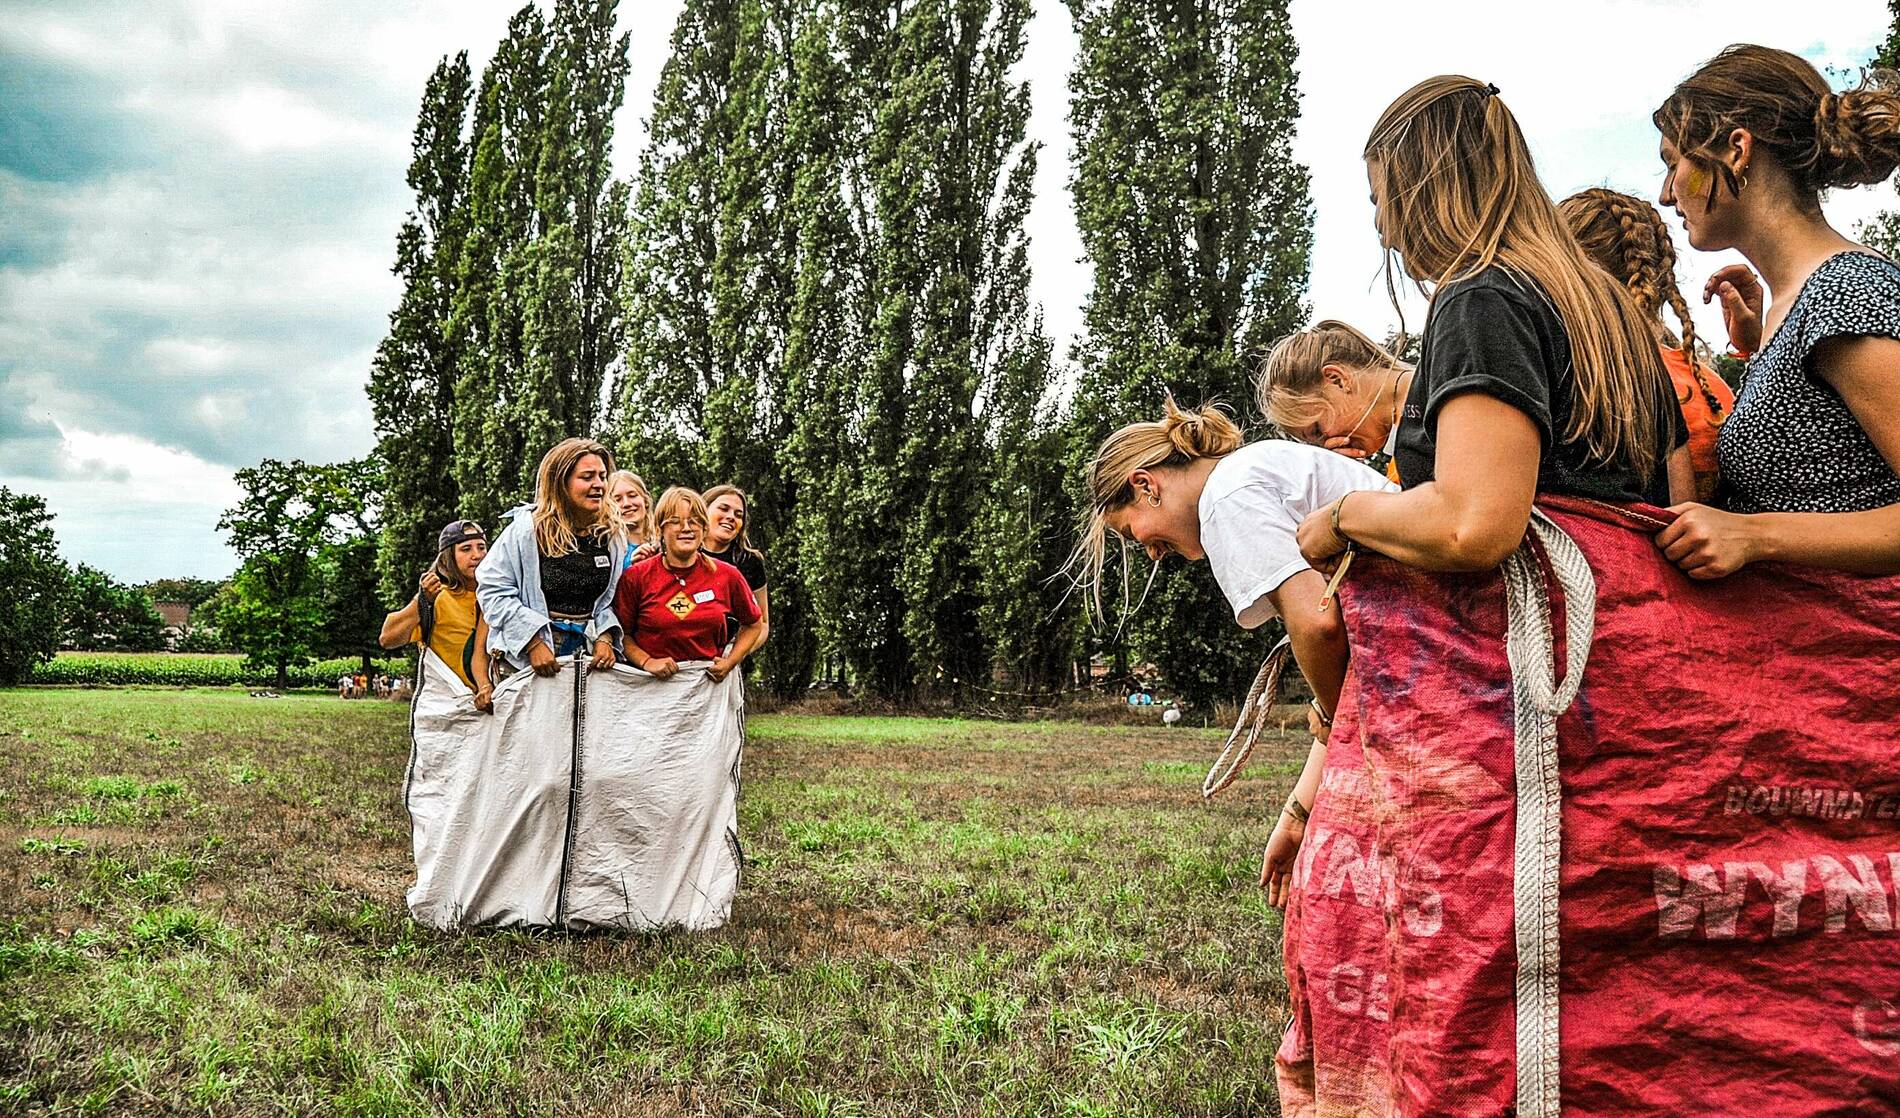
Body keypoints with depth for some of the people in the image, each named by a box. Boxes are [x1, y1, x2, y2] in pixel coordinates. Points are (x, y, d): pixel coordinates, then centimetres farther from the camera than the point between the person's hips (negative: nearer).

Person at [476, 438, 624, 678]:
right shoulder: (527, 528, -8)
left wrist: (605, 638, -5)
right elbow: (492, 589, -9)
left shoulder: (612, 533, 6)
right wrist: (534, 643, -15)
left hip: (587, 654, 4)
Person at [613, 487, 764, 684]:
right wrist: (646, 661, -9)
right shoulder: (636, 576, 0)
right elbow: (621, 633, 6)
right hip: (654, 685, -1)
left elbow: (754, 624, 18)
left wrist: (730, 662, 6)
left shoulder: (727, 575, 4)